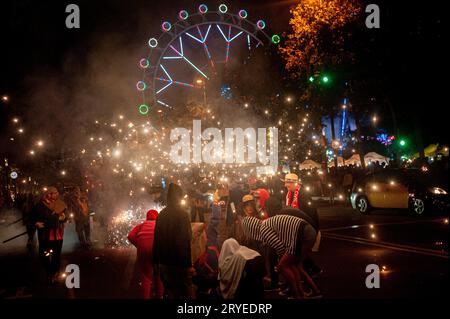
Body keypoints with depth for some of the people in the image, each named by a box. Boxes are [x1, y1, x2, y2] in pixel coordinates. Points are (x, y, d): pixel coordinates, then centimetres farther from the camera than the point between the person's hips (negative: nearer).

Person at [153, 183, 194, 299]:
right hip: (178, 264, -7)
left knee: (172, 294, 17)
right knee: (186, 294, 0)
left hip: (163, 264, 7)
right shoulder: (182, 214, -13)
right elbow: (185, 242, -19)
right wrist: (188, 264, -16)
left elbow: (157, 240, 14)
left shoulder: (161, 215, 9)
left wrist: (157, 261, 20)